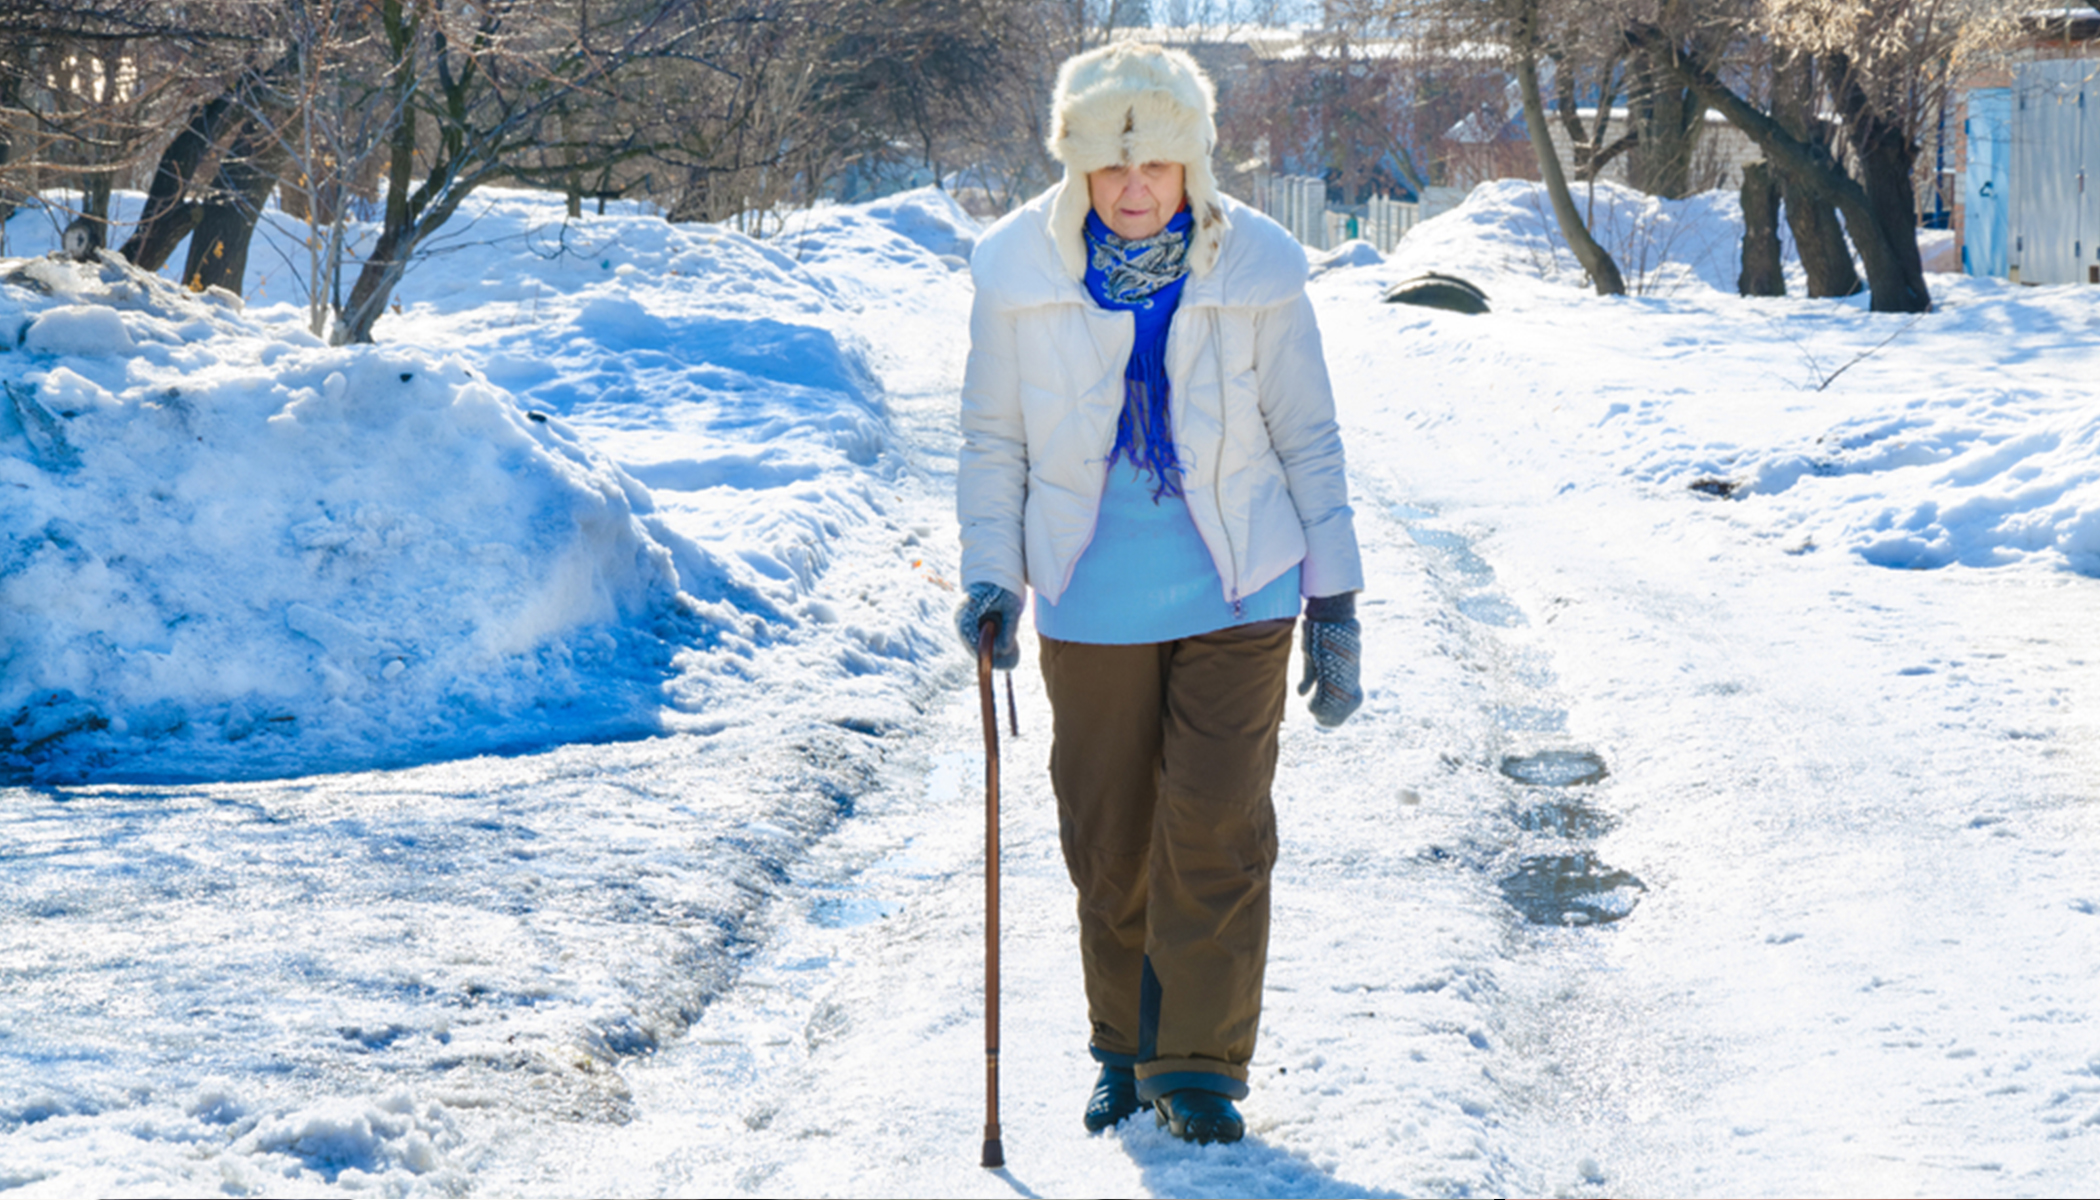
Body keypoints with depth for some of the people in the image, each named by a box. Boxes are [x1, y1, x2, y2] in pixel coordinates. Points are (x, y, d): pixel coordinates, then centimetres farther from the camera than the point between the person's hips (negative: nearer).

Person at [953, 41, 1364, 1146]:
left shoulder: (1256, 268, -8)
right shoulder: (1019, 271, -6)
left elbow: (1307, 439, 1)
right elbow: (994, 439, 5)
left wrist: (1336, 603, 2)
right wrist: (990, 575, -5)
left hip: (1237, 597, -1)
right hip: (1093, 607, 1)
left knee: (1217, 830, -5)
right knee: (1108, 840, 8)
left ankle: (1200, 1067, 6)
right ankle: (1126, 1052, 26)